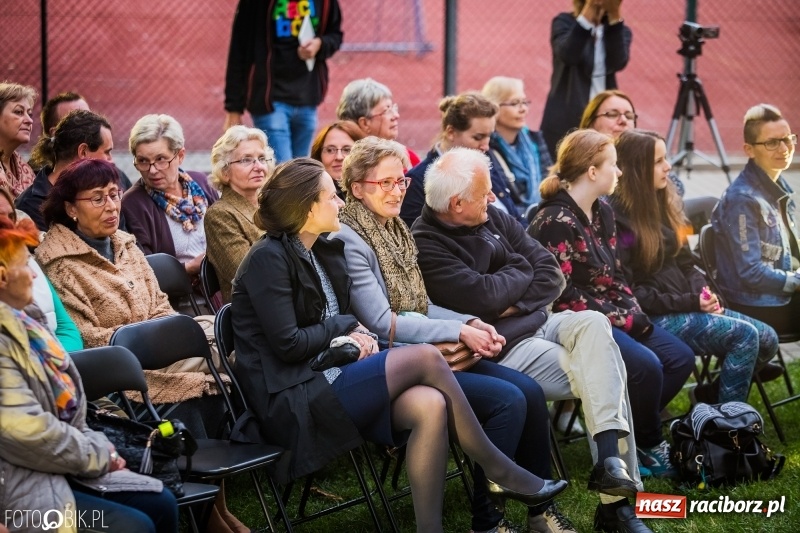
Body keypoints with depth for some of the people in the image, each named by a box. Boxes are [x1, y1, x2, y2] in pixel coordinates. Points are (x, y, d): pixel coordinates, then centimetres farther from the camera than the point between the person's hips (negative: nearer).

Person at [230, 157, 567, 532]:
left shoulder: (326, 253, 15)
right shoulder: (269, 259, -11)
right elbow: (287, 344, -17)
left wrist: (356, 336, -5)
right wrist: (345, 325, -3)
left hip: (325, 380, 8)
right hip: (289, 400, -8)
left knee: (431, 405, -20)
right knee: (425, 357, -19)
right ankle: (498, 470, -10)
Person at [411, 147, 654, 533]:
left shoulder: (494, 219, 11)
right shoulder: (425, 246, -13)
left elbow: (551, 274, 9)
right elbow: (484, 297, -23)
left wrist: (519, 304, -11)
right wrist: (521, 271, -4)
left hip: (538, 323, 7)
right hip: (503, 348, -7)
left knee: (593, 323, -24)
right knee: (603, 377, -20)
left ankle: (611, 460, -32)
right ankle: (616, 499, -18)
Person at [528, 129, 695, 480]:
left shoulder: (602, 213, 12)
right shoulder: (556, 221, -16)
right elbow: (565, 296, -19)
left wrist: (635, 312, -2)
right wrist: (623, 320, -16)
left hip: (615, 316, 10)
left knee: (680, 358, -4)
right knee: (646, 365, -27)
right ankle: (648, 447, -3)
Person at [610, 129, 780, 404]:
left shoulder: (662, 202, 13)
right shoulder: (617, 216, -14)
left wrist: (704, 293, -5)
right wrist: (690, 302, -18)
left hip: (684, 306, 9)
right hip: (653, 317, -9)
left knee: (767, 339, 0)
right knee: (744, 335, -22)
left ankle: (712, 392, 16)